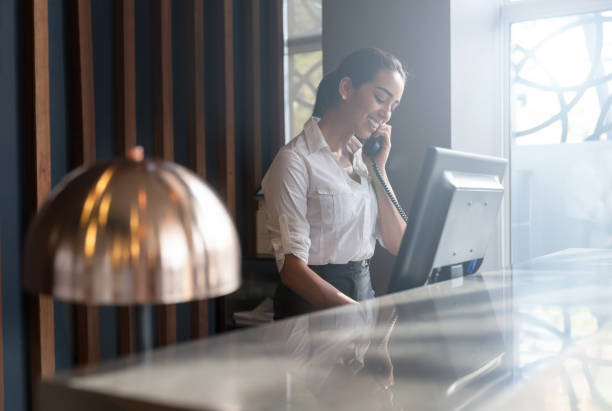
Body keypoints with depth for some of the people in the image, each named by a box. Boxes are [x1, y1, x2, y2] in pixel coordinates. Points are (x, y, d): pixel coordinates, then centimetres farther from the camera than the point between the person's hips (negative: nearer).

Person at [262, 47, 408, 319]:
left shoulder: (362, 158, 14)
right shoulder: (296, 160, -9)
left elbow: (398, 246, 9)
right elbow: (292, 268, -16)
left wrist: (379, 169, 3)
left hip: (364, 292, 7)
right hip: (312, 306, -7)